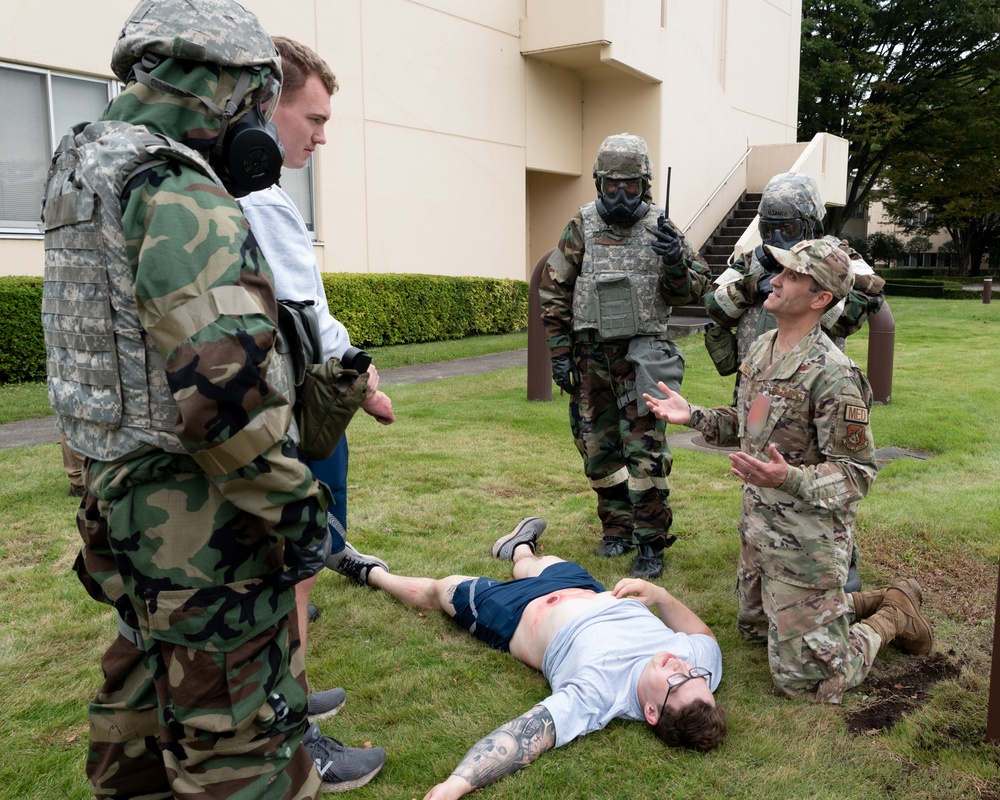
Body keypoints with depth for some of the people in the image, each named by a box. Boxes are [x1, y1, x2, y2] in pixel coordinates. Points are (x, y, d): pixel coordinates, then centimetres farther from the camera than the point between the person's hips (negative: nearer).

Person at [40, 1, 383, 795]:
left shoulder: (88, 179, 11)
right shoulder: (183, 202, -20)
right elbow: (226, 393, -29)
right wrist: (297, 506, -18)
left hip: (122, 493, 10)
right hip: (199, 522, -10)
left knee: (148, 684, 28)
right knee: (235, 736, 5)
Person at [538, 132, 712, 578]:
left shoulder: (660, 228, 0)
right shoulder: (582, 228, 1)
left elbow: (689, 292, 2)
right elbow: (553, 293, 4)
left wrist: (675, 260, -18)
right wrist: (560, 353, 0)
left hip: (642, 356, -2)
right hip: (590, 356, 2)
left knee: (645, 450, -7)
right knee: (599, 449, 11)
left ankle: (651, 543, 5)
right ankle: (617, 529, 29)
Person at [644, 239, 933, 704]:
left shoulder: (832, 374, -24)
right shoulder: (762, 348, 3)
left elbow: (857, 472, -21)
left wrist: (789, 479, -37)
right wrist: (693, 417, 4)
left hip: (806, 542, -8)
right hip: (757, 527, 9)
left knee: (804, 681, 1)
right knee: (756, 626, 28)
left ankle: (891, 617, 23)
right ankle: (874, 601, 37)